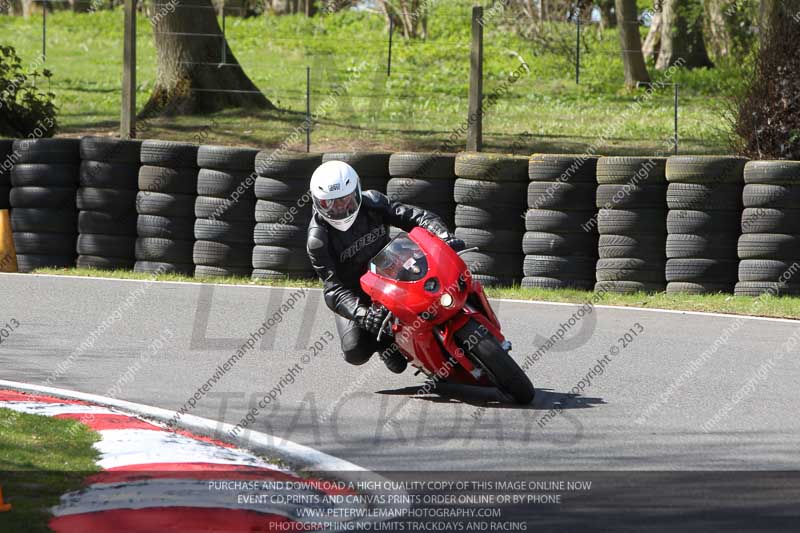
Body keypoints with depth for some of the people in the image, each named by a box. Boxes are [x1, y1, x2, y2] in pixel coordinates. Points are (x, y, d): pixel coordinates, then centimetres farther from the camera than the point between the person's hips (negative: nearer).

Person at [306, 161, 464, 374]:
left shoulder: (372, 202, -14)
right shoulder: (318, 238, -23)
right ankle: (383, 341, 11)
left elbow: (414, 216, -16)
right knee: (355, 352, -24)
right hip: (354, 295, -3)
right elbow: (333, 288, -28)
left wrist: (444, 235, -38)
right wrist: (361, 314, -46)